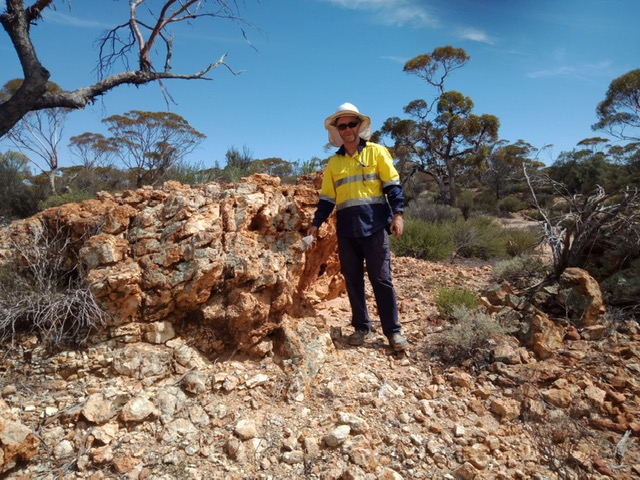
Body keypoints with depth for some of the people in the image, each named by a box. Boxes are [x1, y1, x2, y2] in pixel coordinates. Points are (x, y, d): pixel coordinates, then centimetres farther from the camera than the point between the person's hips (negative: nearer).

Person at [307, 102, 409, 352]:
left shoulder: (376, 152, 5)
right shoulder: (334, 162, 14)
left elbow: (393, 184, 0)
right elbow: (327, 198, 15)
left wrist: (397, 213, -11)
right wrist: (316, 223, 5)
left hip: (374, 225, -4)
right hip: (346, 229, 4)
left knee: (381, 279, -2)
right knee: (352, 279, 7)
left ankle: (393, 331, 9)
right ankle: (361, 327, 20)